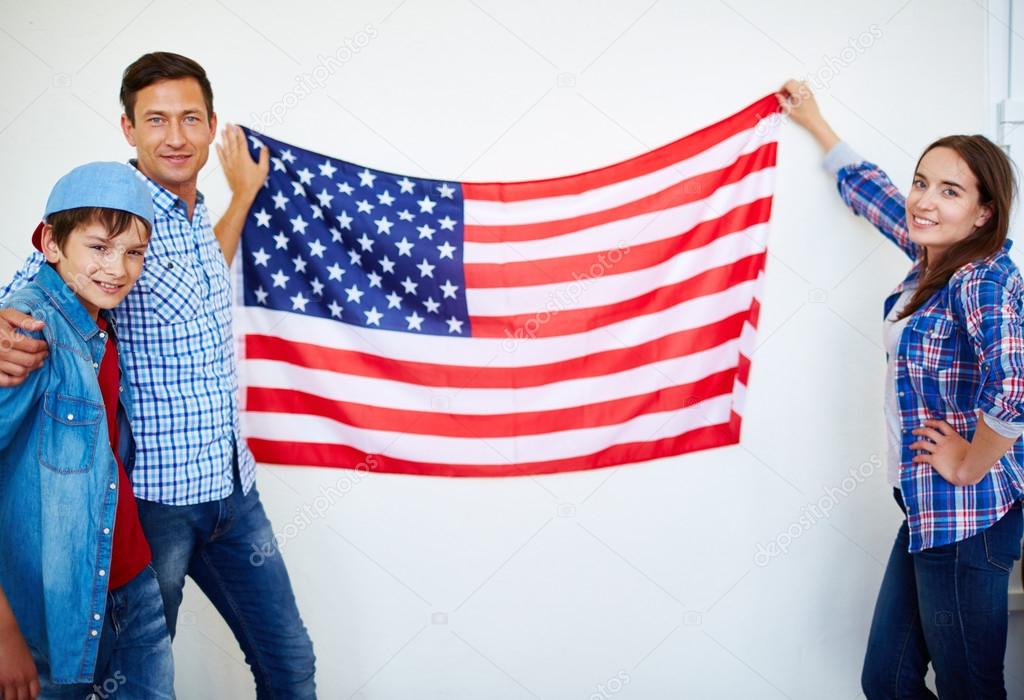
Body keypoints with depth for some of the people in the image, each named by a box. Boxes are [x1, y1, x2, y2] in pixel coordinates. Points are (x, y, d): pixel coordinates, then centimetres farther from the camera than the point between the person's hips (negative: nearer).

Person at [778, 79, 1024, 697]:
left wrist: (970, 465, -22)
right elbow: (869, 189, 24)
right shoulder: (934, 255, 6)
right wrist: (813, 120, 33)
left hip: (966, 517, -8)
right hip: (925, 509, 9)